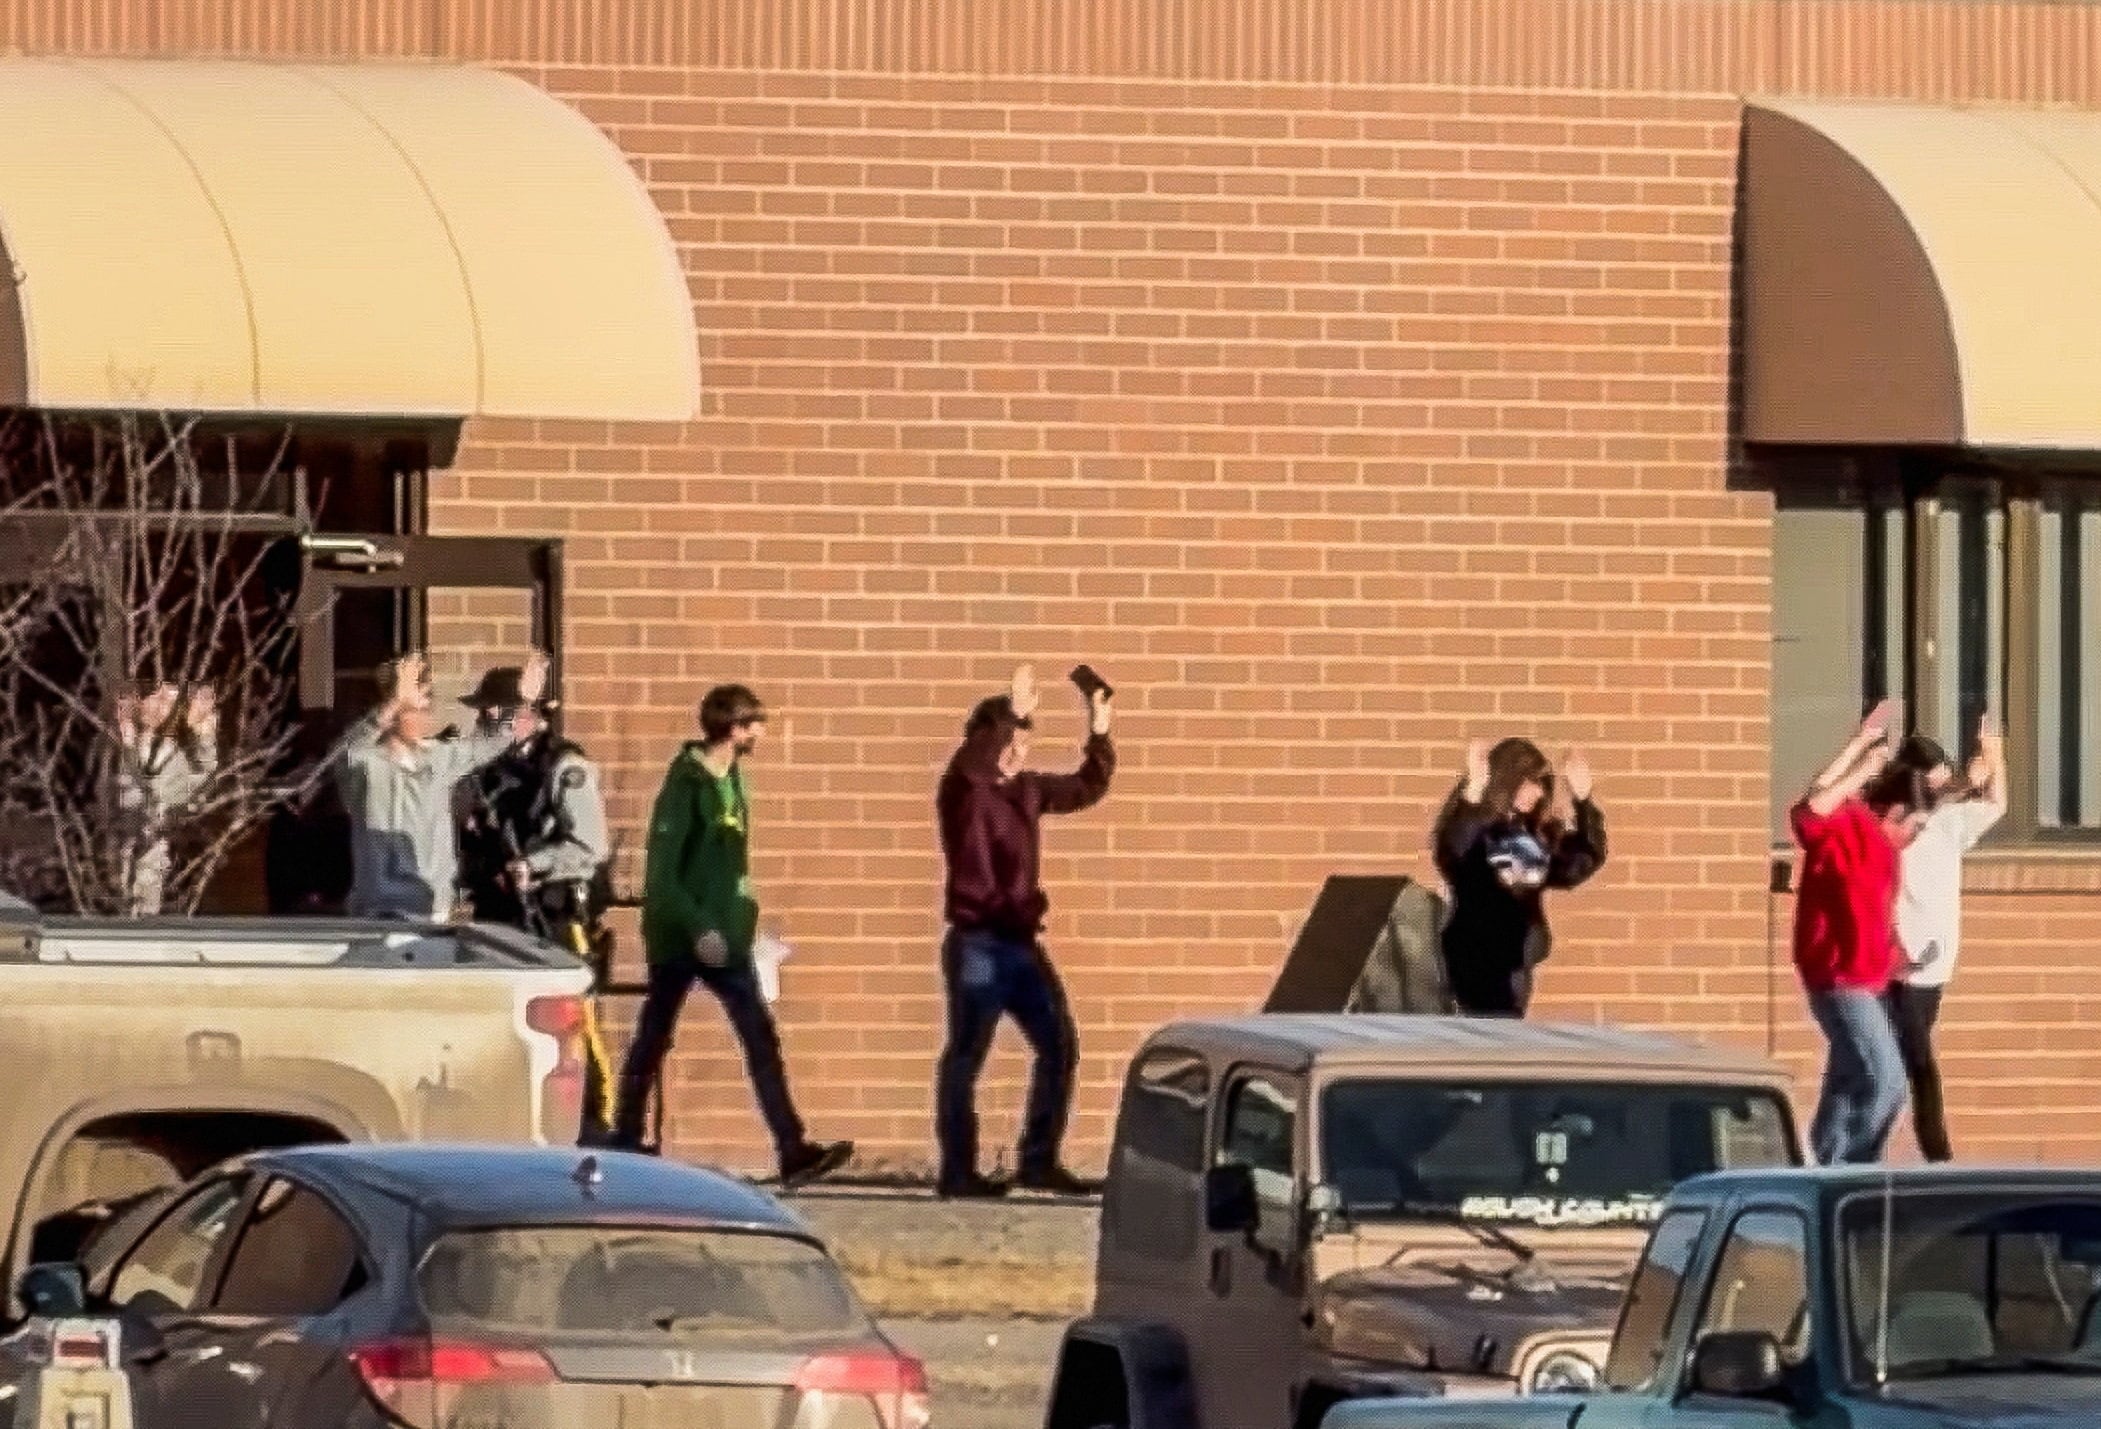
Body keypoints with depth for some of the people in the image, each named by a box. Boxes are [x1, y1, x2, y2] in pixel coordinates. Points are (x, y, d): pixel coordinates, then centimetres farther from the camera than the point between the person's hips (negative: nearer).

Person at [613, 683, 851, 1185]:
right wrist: (698, 926, -23)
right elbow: (661, 871, -17)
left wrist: (742, 915, 11)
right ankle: (625, 1140, 14)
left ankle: (793, 1149, -8)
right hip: (678, 935, -7)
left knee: (761, 1038, -3)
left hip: (722, 936, 7)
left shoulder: (730, 782, 11)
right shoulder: (687, 786, -13)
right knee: (653, 1039, 4)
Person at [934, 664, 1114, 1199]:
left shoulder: (1027, 789, 13)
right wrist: (1013, 715, -38)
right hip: (977, 944, -7)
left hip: (1023, 942, 7)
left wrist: (1099, 736, 9)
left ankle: (1039, 1161, 16)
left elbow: (1087, 790, 25)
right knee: (966, 1056, -2)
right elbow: (971, 764, -31)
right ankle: (957, 1171, 2)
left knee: (1059, 1047, 8)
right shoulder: (963, 791, -7)